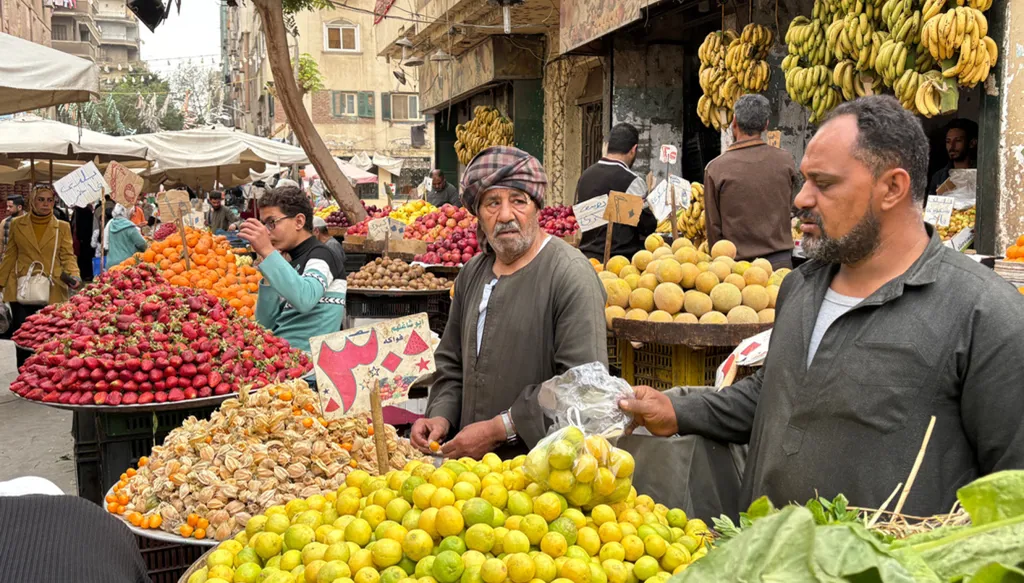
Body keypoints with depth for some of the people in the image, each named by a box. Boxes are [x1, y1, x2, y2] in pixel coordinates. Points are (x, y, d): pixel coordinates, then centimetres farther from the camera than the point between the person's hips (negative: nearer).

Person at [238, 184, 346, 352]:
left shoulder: (321, 256, -5)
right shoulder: (292, 263, 17)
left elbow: (305, 300, -27)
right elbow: (265, 324, 12)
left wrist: (267, 251, -25)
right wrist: (268, 275, 4)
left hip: (305, 355, -7)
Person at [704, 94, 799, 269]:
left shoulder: (716, 168, -9)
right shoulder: (785, 160, -2)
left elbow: (713, 226, -2)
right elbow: (788, 207, 12)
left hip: (738, 262, -2)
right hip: (781, 260, 2)